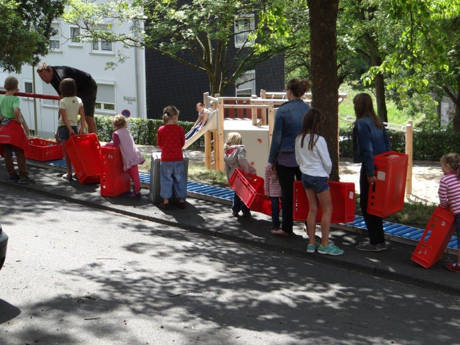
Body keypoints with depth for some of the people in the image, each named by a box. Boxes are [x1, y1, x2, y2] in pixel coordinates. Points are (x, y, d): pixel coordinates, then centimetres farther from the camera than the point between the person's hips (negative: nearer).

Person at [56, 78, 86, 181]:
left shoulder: (63, 101, -10)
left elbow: (63, 118, -13)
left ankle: (69, 173, 4)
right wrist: (82, 128, -3)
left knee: (66, 153, 2)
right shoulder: (79, 100, 3)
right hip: (74, 126, 4)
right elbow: (82, 116, -2)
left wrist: (69, 129, -12)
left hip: (64, 127, -4)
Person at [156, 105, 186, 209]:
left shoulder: (161, 130, -5)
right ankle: (181, 200, 17)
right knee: (180, 180, 11)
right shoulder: (180, 129, -7)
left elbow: (159, 144, 5)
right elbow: (182, 143, 4)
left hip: (165, 160, 0)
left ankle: (165, 201, 10)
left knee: (166, 180, 9)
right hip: (178, 159, 0)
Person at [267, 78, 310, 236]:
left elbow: (277, 137, -8)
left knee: (287, 193, 5)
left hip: (286, 158, -4)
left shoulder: (283, 111, -10)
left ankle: (286, 228, 13)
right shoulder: (309, 110, 3)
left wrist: (272, 160, 1)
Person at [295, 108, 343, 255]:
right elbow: (327, 162, -12)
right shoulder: (319, 140, -19)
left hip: (305, 175, 7)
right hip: (319, 176, -7)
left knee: (312, 209, 13)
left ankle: (311, 243, 16)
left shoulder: (299, 139, 0)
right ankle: (325, 244, 4)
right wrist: (327, 174, 6)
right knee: (327, 209, 3)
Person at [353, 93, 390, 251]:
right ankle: (379, 240, 23)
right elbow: (387, 144, 15)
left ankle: (376, 242, 3)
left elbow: (367, 149, -20)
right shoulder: (378, 122, 12)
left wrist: (370, 173, -20)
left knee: (366, 204, 0)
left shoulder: (361, 123, -14)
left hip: (370, 168, -9)